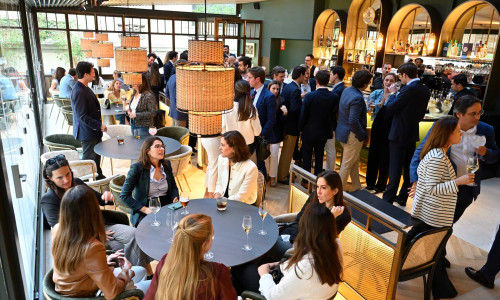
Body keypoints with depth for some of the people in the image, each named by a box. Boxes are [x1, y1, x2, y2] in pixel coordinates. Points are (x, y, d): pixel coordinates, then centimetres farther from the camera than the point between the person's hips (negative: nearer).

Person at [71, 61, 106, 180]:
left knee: (97, 155, 23)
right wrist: (99, 125, -23)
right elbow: (82, 116, -26)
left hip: (94, 130, 10)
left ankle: (98, 176, 40)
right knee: (88, 158, 3)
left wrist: (99, 125, 17)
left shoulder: (85, 88, 9)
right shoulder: (78, 92, -24)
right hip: (87, 132, -10)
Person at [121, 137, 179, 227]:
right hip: (143, 213, -5)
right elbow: (124, 195, -9)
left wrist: (175, 199, -1)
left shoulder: (166, 164, 9)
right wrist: (144, 209, -16)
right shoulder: (137, 168, -8)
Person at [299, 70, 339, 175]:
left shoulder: (310, 96, -19)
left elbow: (303, 114, -14)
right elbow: (334, 113, 2)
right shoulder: (334, 97, -11)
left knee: (307, 155, 12)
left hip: (309, 131, -3)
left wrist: (301, 128, 0)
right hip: (324, 131, 3)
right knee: (319, 156, 17)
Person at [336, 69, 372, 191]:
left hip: (343, 130, 10)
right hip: (352, 135, -10)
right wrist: (363, 135, -17)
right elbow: (353, 122, -30)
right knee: (347, 165, 5)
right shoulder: (357, 98, -26)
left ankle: (356, 187, 37)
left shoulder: (347, 90, 3)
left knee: (355, 161, 23)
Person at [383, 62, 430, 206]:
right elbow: (421, 113, 14)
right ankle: (403, 198, 28)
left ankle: (387, 200, 4)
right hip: (413, 134, 8)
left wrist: (393, 93, -4)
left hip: (399, 135, -8)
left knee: (395, 171, -3)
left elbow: (389, 110, -18)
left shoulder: (408, 89, -20)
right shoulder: (425, 90, 6)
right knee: (408, 168, 16)